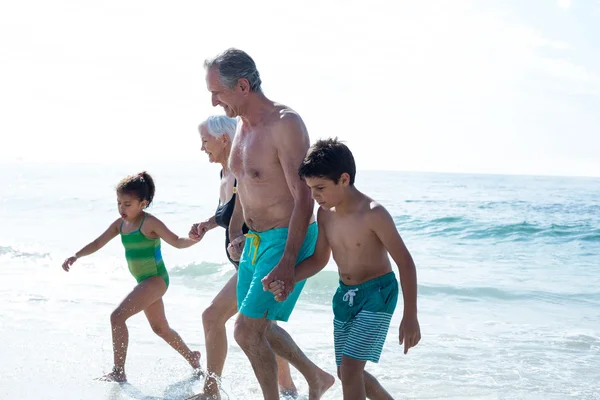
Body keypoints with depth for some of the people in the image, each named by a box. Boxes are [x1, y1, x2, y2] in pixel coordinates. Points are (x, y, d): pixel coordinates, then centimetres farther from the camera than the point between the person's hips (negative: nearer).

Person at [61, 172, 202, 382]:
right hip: (144, 281, 9)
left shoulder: (149, 223, -17)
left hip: (156, 279, -9)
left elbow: (177, 242, -19)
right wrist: (75, 256, 1)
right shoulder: (120, 224, 4)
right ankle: (192, 358, 43)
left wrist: (194, 239, -39)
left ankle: (118, 372, -17)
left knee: (117, 316, -20)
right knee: (161, 328, 23)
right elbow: (98, 243, 11)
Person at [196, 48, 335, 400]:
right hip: (257, 239, 9)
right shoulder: (243, 125, 6)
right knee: (259, 326, 19)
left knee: (247, 331, -11)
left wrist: (288, 262, -27)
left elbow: (304, 198, -24)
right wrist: (246, 235, 23)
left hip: (288, 240, -9)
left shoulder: (285, 124, -21)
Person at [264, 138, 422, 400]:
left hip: (377, 295, -8)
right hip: (344, 295, 8)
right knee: (346, 372, 15)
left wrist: (410, 317, -18)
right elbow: (319, 260, 9)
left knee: (350, 368, -16)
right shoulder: (325, 213, -3)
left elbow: (404, 262, -18)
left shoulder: (373, 214, -23)